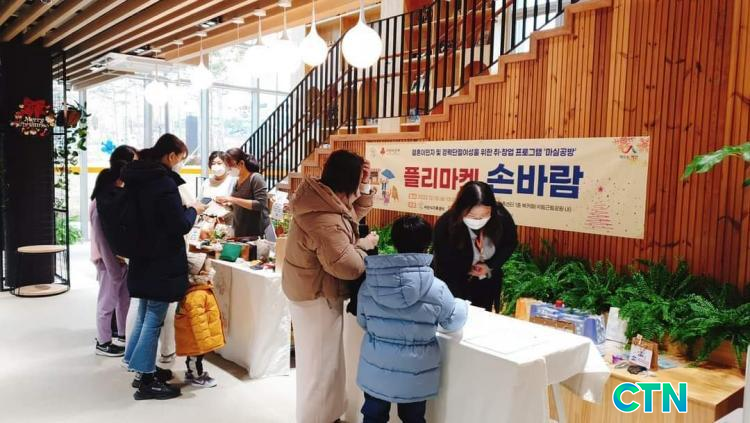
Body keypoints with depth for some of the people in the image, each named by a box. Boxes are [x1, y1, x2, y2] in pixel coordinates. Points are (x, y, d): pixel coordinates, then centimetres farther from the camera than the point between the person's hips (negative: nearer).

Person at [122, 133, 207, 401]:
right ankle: (146, 381, 5)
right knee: (154, 319, -2)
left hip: (143, 259, 9)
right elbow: (179, 226, -20)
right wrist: (193, 210, -2)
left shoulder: (137, 179, 8)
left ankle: (142, 367, 28)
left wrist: (183, 210, 15)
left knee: (144, 315, 18)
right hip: (162, 262, -9)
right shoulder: (164, 182, -19)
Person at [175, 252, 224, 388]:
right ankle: (197, 378, 25)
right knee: (196, 355, 9)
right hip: (195, 334, -10)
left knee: (194, 355, 24)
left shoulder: (200, 288, 2)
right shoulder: (196, 295, -32)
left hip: (197, 333, 10)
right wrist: (204, 339, -25)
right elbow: (197, 320, -30)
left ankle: (192, 373, 41)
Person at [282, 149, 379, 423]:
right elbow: (349, 267, -30)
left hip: (312, 292, 11)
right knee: (321, 365, 5)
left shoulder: (324, 201, 0)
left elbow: (356, 213, 14)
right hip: (317, 298, -11)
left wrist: (364, 186, -1)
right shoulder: (325, 221, -32)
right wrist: (365, 244, -12)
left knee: (319, 361, 24)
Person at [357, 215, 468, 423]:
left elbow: (362, 322, 3)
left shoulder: (368, 284, -11)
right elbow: (454, 321, -2)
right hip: (415, 373, -2)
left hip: (375, 369, 2)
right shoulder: (436, 289, -19)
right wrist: (462, 304, 20)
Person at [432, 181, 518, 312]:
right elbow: (444, 268, -29)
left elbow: (510, 243, -3)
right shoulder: (445, 225, -32)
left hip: (487, 282, 3)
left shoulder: (501, 217, -24)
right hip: (455, 283, -3)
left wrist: (490, 266, -16)